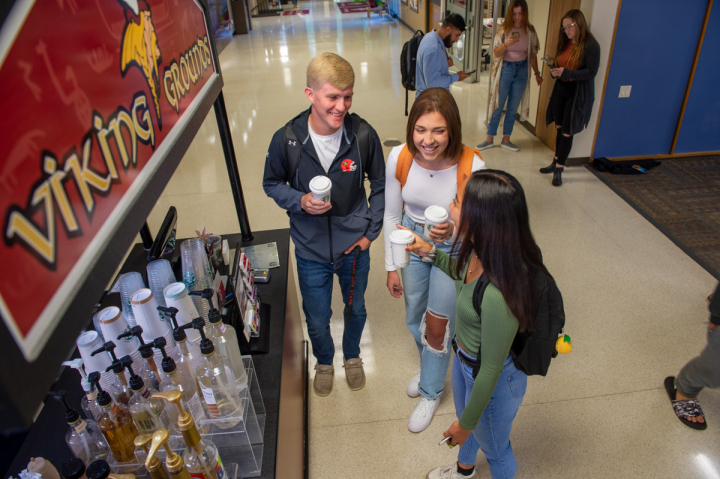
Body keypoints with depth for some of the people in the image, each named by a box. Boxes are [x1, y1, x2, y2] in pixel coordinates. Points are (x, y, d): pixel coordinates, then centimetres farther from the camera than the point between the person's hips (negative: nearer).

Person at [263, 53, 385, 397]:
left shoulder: (363, 135, -17)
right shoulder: (287, 140, -19)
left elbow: (380, 184, -1)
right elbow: (271, 184, -1)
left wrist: (370, 231, -4)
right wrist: (300, 201, -21)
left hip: (355, 246, 1)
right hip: (311, 251, 0)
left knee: (356, 309, 24)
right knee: (317, 320, 18)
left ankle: (352, 355, 56)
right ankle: (324, 361, 52)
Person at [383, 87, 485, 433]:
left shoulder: (471, 165, -30)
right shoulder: (399, 158, -22)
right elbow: (392, 215, -7)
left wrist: (454, 231, -38)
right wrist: (391, 266, -1)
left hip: (454, 248, -3)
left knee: (437, 325, 8)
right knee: (415, 318, 21)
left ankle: (431, 391, 38)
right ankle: (430, 364, 55)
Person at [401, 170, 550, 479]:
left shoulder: (499, 295, -43)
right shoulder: (479, 251, -19)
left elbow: (491, 370, -28)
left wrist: (466, 423, -13)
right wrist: (430, 253, -3)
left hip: (494, 381, -8)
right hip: (464, 357, 8)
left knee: (494, 448, 25)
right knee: (465, 416, 36)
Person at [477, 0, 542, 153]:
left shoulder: (530, 30, 0)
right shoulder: (503, 29, -6)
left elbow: (533, 54, 9)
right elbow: (496, 53, -10)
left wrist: (537, 73, 11)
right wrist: (506, 44, -29)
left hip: (522, 71, 2)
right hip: (505, 70, -2)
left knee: (513, 108, 9)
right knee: (498, 107, 3)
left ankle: (506, 140, 20)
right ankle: (489, 139, 14)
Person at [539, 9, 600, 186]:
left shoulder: (590, 45, -12)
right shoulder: (565, 44, 8)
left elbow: (592, 72, -17)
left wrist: (566, 73, -26)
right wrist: (555, 70, -6)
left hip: (577, 95, -6)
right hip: (560, 90, 6)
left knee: (567, 133, -3)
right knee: (559, 128, 13)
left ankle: (559, 168, 5)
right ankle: (556, 162, 27)